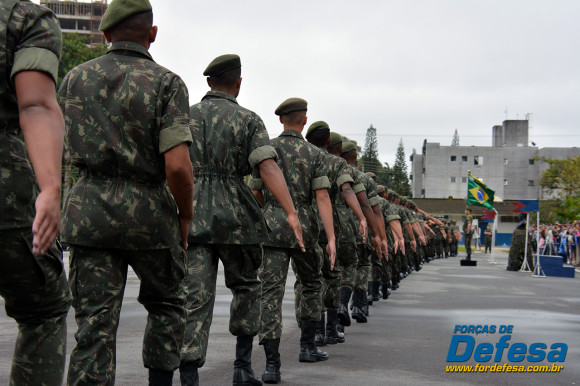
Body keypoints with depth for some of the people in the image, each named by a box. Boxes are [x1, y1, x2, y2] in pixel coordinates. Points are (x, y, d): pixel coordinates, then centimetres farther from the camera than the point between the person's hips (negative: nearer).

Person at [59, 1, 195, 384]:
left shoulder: (75, 79, 6)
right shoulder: (166, 82, -8)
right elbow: (177, 165, -18)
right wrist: (186, 215, -2)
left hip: (89, 209, 3)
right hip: (149, 214, -2)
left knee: (95, 322, 3)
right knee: (166, 304, 21)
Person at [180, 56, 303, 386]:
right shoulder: (248, 120, 0)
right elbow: (268, 166, -15)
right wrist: (291, 212, -22)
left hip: (193, 217, 2)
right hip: (235, 216, -1)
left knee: (196, 298, -2)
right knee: (246, 286, 19)